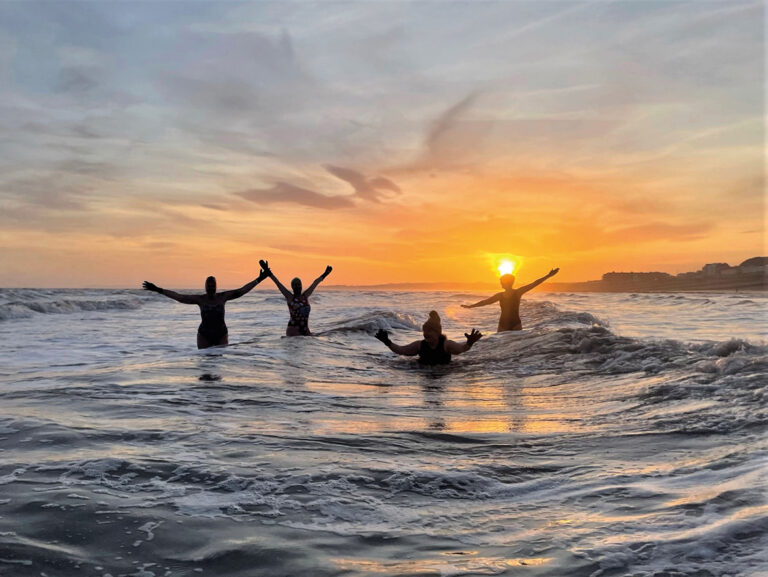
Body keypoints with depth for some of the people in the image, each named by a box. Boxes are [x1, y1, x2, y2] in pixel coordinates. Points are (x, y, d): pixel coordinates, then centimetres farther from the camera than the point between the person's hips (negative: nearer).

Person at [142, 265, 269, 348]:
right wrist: (158, 290, -8)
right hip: (204, 335, 0)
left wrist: (259, 279, -5)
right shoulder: (200, 299, -3)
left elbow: (241, 291, -2)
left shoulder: (223, 297, -1)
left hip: (222, 335, 0)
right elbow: (179, 297, -4)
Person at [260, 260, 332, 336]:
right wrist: (269, 273, -15)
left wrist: (324, 275, 32)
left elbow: (315, 283, 21)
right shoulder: (290, 297, 0)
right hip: (293, 329, -6)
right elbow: (278, 284, -8)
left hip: (305, 330, 6)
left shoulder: (305, 296, 12)